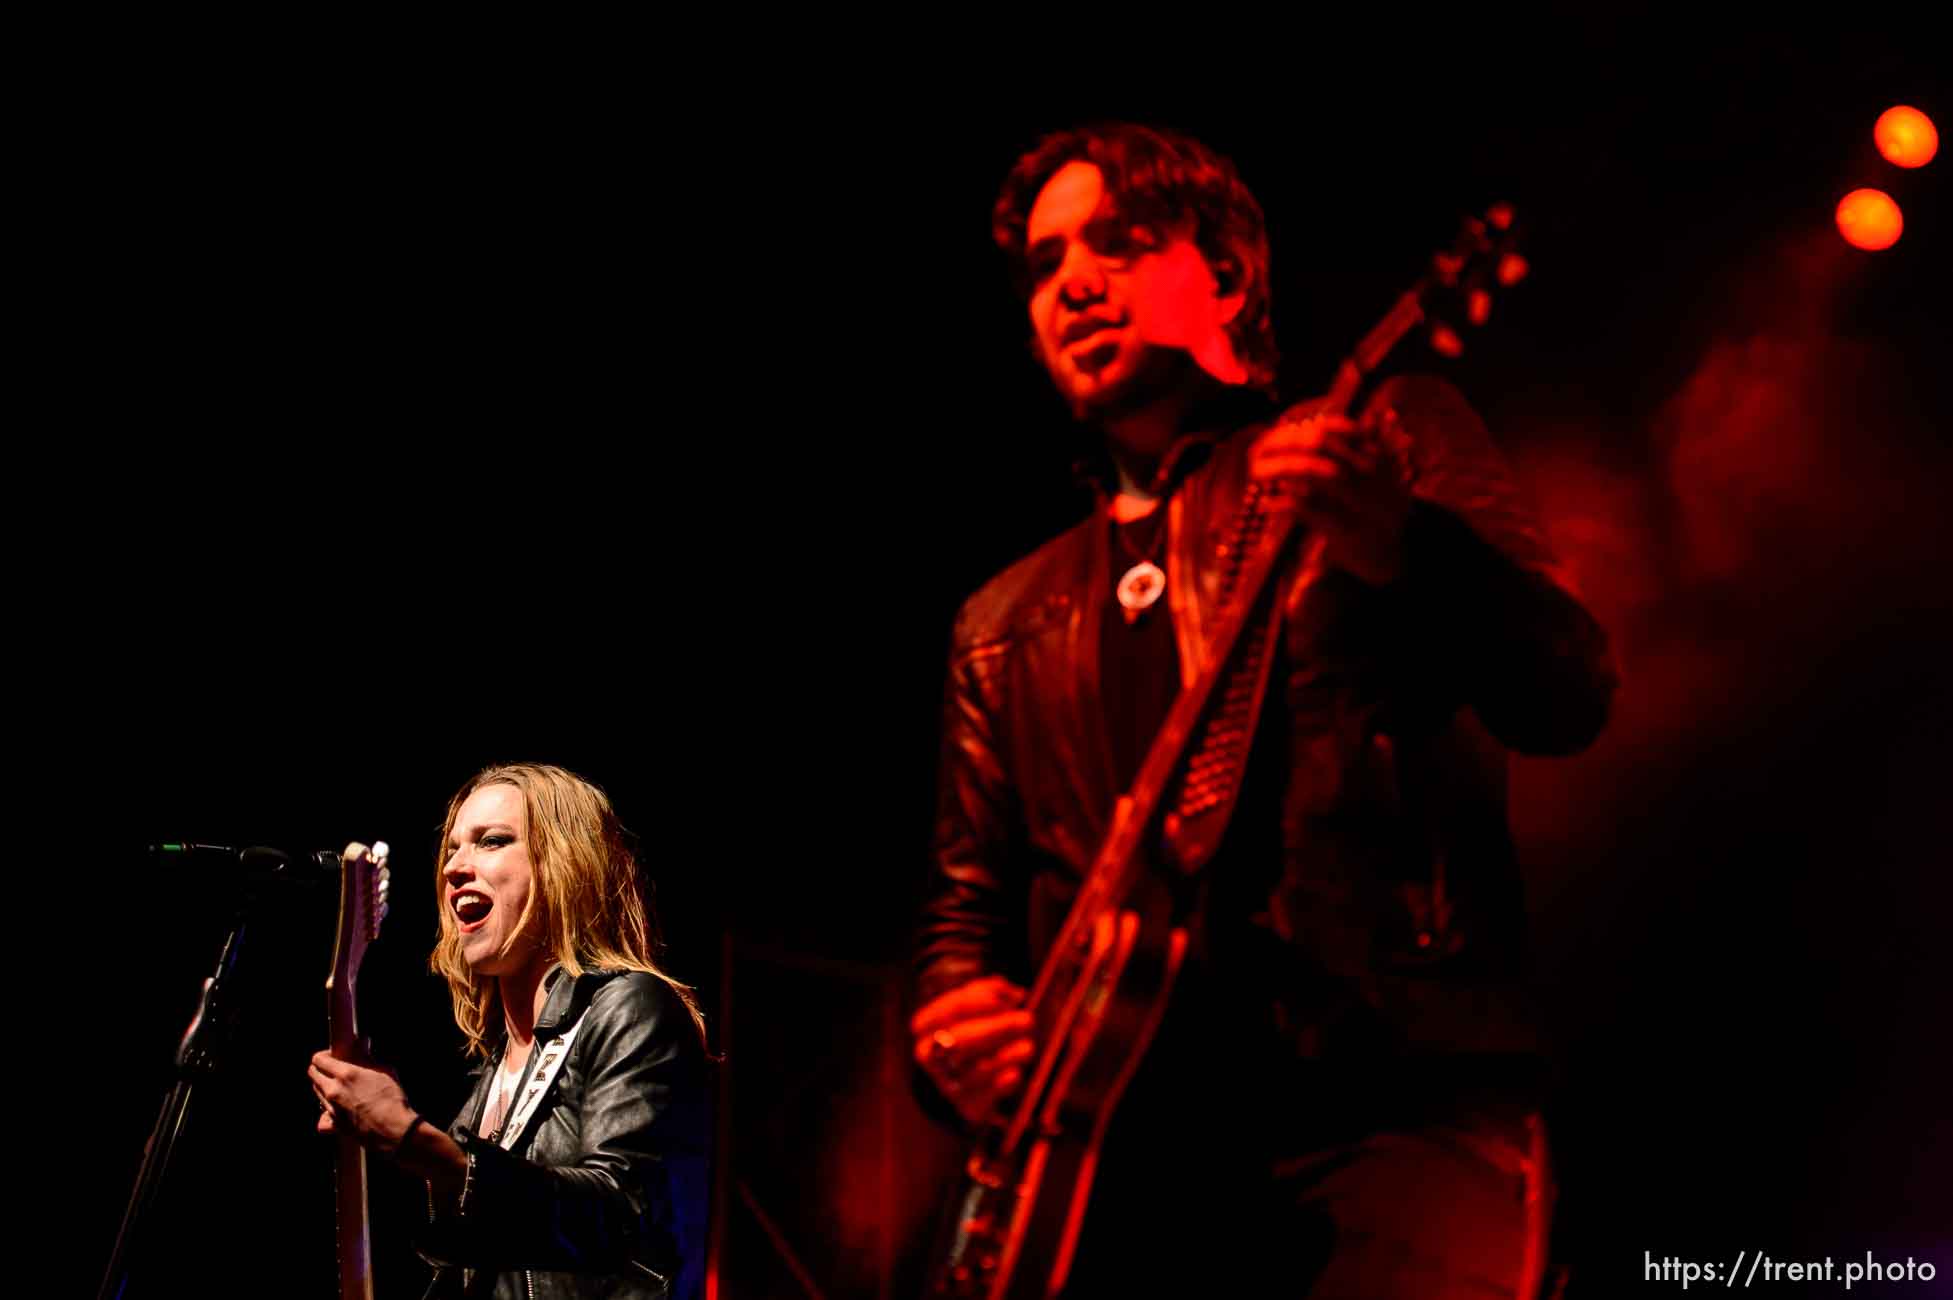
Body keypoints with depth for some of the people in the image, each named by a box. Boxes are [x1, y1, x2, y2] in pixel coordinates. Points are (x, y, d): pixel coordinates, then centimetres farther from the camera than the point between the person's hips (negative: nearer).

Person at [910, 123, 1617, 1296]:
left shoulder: (1389, 444, 11)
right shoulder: (1005, 625, 22)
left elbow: (1568, 698, -3)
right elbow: (968, 900, 24)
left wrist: (1387, 536, -22)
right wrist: (957, 1017, 1)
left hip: (1397, 1108, -3)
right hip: (1117, 1160, 4)